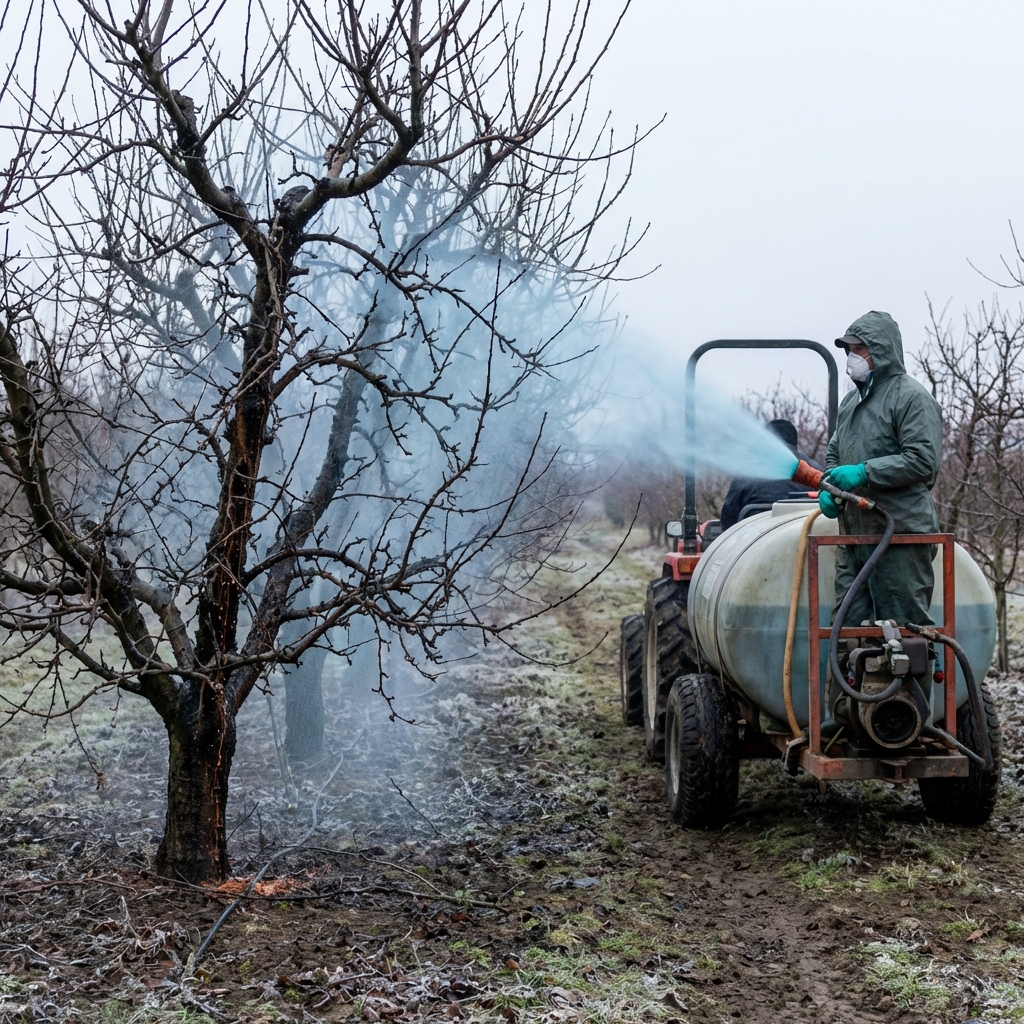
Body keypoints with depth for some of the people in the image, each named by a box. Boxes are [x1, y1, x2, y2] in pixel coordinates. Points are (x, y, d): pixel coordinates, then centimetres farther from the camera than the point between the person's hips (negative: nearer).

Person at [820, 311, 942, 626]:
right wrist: (829, 488, 7)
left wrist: (864, 473, -19)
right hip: (853, 535, 8)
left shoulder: (912, 397, -6)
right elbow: (834, 454, 28)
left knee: (905, 626, -5)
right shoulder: (851, 401, 20)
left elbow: (923, 461, -16)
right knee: (847, 623, 7)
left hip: (900, 535, -8)